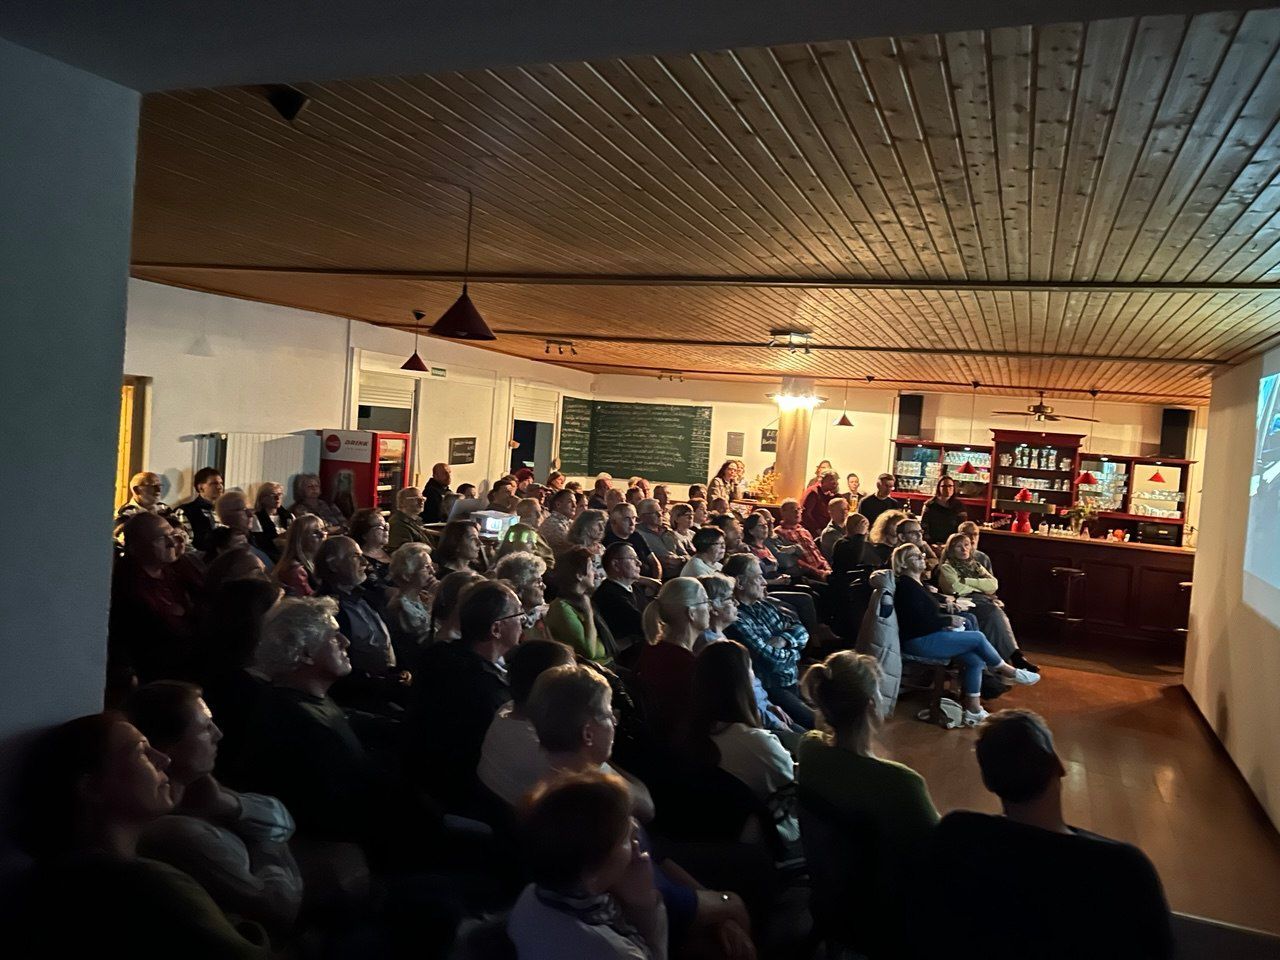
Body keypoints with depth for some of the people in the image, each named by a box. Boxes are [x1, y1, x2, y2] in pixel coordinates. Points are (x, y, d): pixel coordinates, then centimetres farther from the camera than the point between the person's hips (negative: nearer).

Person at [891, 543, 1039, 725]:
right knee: (977, 638, -10)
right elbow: (921, 622, -21)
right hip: (918, 641, -10)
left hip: (928, 636, 10)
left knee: (975, 659, -5)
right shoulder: (906, 586, -15)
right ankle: (1009, 672, 12)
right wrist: (949, 621, -9)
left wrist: (947, 620, 1)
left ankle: (973, 711, -3)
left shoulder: (916, 583, 16)